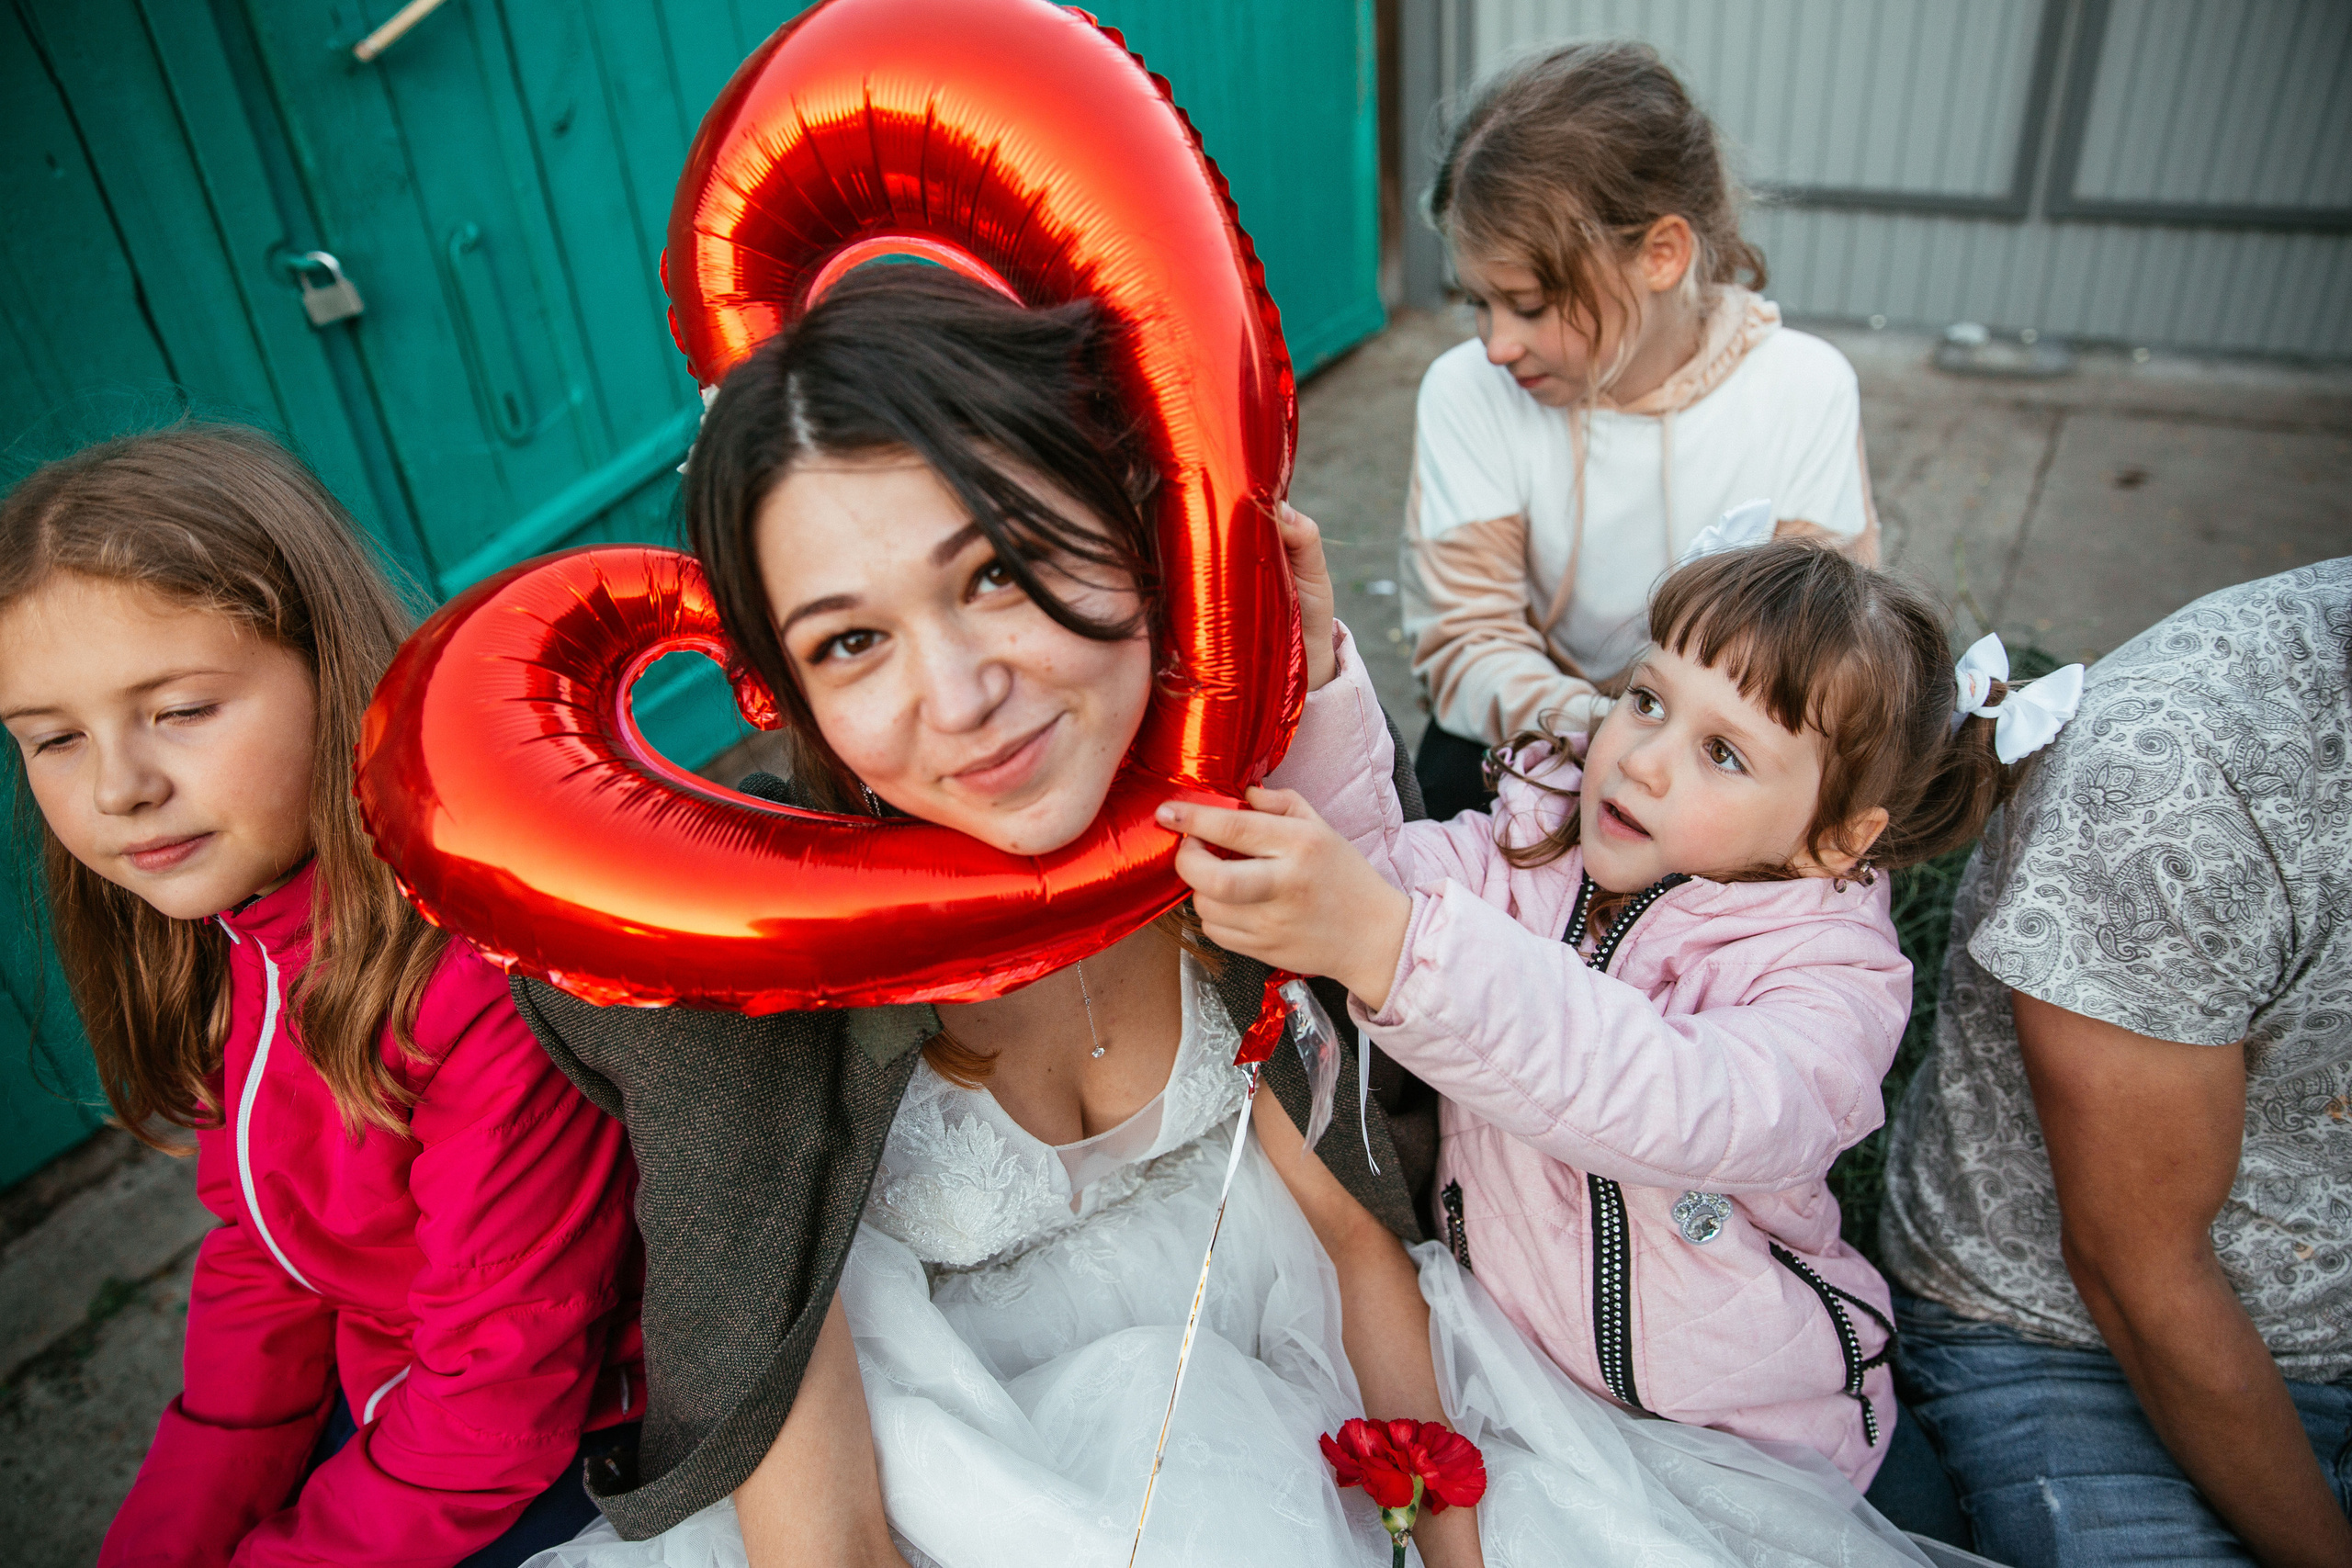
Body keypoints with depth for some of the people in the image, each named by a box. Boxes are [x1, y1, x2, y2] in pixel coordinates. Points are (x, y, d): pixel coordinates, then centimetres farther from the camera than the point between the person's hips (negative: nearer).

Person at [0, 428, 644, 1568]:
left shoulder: (490, 960, -31)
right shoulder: (216, 942, -3)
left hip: (585, 1441, -7)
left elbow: (506, 1388, -23)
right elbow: (259, 1272, 5)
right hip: (392, 1401, 7)